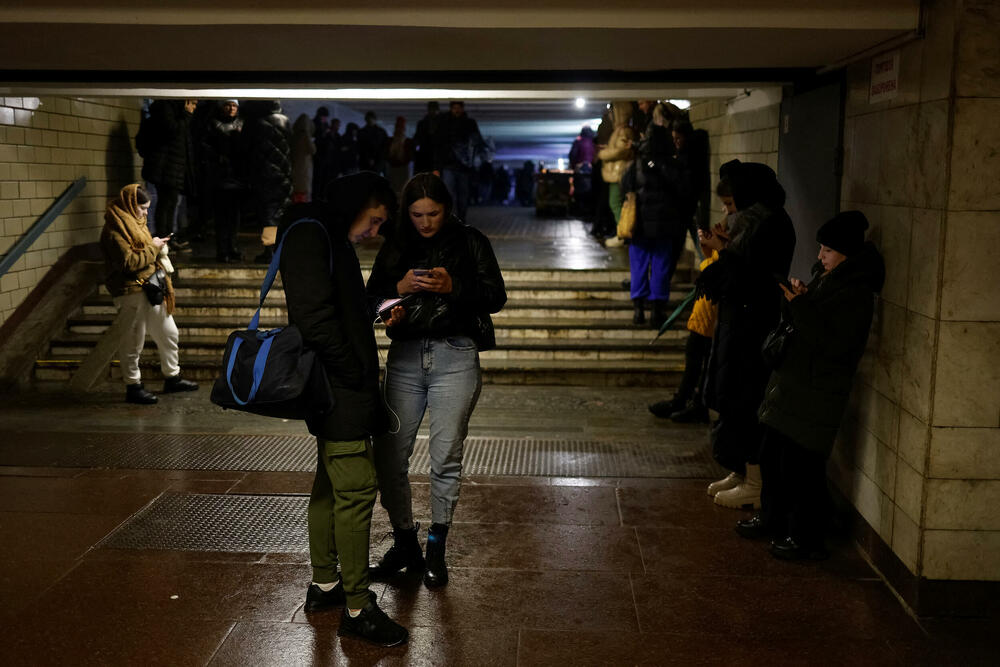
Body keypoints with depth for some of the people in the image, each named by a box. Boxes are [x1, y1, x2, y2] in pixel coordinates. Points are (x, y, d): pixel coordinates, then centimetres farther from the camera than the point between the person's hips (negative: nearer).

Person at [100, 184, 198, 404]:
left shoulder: (134, 223, 16)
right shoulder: (114, 230, -16)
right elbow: (128, 262, -24)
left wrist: (156, 246, 8)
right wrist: (152, 248, -15)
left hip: (150, 289, 10)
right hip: (131, 292, -10)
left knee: (168, 333, 16)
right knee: (133, 341, -1)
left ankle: (172, 377, 29)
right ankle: (133, 386, 10)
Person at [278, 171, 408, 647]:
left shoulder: (328, 237, 20)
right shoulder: (309, 234, -13)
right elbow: (314, 317, -23)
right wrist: (355, 374, -17)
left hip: (336, 392, 11)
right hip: (340, 392, -11)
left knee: (331, 484, 18)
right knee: (356, 489, -9)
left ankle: (324, 585, 31)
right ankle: (356, 609, -2)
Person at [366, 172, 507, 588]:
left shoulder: (471, 242, 5)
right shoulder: (395, 249, 12)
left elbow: (496, 297, -1)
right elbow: (370, 300, 11)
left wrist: (453, 287, -16)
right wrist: (399, 288, -9)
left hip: (455, 356, -3)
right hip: (405, 356, 3)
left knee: (445, 457, -2)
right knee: (388, 456, -1)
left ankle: (436, 550, 15)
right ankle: (404, 543, 18)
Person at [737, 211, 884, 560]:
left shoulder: (856, 294, -16)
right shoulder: (823, 276, 10)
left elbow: (833, 343, -24)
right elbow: (793, 321, 17)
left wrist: (801, 305, -22)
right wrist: (793, 301, -4)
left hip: (818, 393, -9)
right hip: (790, 380, 9)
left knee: (802, 465, -4)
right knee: (772, 453, 18)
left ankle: (807, 538, 10)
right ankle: (772, 518, 36)